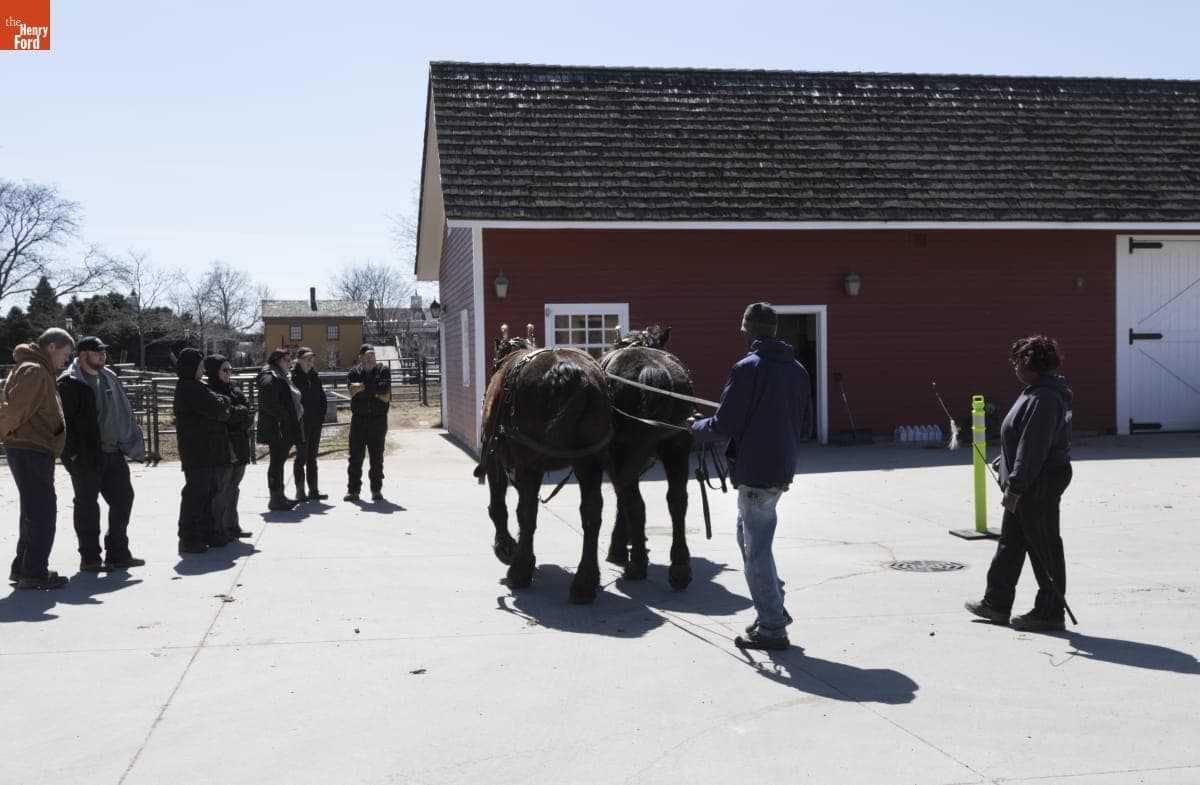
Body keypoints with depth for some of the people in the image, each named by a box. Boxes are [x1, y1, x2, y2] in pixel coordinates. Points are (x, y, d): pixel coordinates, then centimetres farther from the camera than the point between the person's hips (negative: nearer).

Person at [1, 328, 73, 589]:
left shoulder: (40, 371, 19)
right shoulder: (34, 371, -15)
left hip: (35, 452, 11)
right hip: (31, 450, -11)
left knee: (35, 512, 17)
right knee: (42, 512, -7)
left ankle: (23, 568, 25)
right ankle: (34, 573, -3)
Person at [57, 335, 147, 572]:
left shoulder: (109, 378, 13)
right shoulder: (69, 383, -10)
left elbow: (123, 412, 18)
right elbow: (63, 420, -14)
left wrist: (131, 444, 12)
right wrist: (71, 453, -18)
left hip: (114, 454, 8)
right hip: (86, 457, -7)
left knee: (123, 499, 9)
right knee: (87, 506, 2)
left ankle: (118, 553, 20)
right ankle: (90, 559, 11)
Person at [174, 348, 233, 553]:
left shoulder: (194, 387, 19)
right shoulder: (189, 388, -14)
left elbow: (215, 409, 18)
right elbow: (216, 409, -19)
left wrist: (220, 403, -2)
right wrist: (224, 403, 0)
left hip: (207, 450, 11)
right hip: (198, 450, -11)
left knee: (208, 492, 15)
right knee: (195, 492, -7)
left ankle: (207, 533, 23)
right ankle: (189, 538, -4)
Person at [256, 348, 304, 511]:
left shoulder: (282, 378, 20)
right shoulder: (269, 379, -13)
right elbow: (269, 404, -23)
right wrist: (285, 417, -19)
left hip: (286, 429, 10)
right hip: (277, 429, -10)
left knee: (279, 461, 14)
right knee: (277, 462, -6)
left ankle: (279, 496, 21)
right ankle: (276, 499, -3)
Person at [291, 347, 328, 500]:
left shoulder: (315, 376, 11)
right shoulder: (293, 376, -8)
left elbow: (322, 397, 15)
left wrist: (322, 414, 4)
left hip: (315, 422, 6)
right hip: (301, 423, -6)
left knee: (312, 457, 11)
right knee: (302, 457, -2)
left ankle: (313, 490, 16)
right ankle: (300, 491, 5)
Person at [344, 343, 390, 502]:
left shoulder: (383, 371, 3)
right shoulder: (354, 373, 6)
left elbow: (386, 397, -9)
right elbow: (352, 392, -11)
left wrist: (363, 387, -9)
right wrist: (375, 390, -14)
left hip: (378, 419, 0)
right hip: (359, 419, 1)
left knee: (377, 457, 3)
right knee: (355, 456, 1)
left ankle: (376, 490, 11)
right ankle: (353, 490, 7)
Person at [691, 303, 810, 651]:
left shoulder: (747, 368, -16)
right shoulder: (798, 370, 7)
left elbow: (723, 426, -15)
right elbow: (803, 426, 14)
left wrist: (696, 428, 4)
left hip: (755, 471, -8)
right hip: (782, 469, 8)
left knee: (756, 549, 2)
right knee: (749, 535, 24)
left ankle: (772, 629, 8)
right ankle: (773, 607, 28)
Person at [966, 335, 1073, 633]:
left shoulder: (1043, 398, -22)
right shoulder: (1038, 392, 12)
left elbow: (1033, 447, -26)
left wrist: (1015, 486, -24)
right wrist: (1007, 459, 27)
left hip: (1038, 485, -11)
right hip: (1029, 485, 11)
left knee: (1044, 547, 1)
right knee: (1010, 543, 17)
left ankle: (1050, 612, 12)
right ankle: (996, 603, 26)